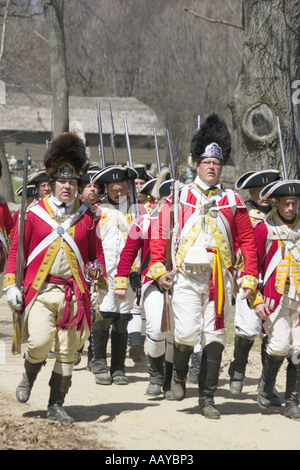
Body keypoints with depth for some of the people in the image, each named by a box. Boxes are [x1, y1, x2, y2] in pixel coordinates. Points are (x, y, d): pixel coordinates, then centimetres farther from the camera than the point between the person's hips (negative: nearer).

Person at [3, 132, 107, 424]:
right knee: (40, 342, -18)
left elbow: (96, 253, 15)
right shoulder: (34, 213, 3)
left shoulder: (87, 216, 9)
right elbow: (16, 250, 5)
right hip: (40, 290, -2)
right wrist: (10, 285, -2)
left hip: (74, 293, 2)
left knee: (67, 352, 3)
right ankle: (28, 378, 15)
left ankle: (56, 406, 14)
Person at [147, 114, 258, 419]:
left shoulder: (233, 201, 8)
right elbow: (160, 233, 4)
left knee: (214, 339, 3)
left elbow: (247, 240, 9)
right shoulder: (180, 197, 5)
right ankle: (179, 375, 18)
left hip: (220, 280, 2)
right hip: (186, 278, -2)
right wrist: (157, 268, -6)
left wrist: (250, 277, 3)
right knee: (187, 333, -13)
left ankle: (207, 399, 12)